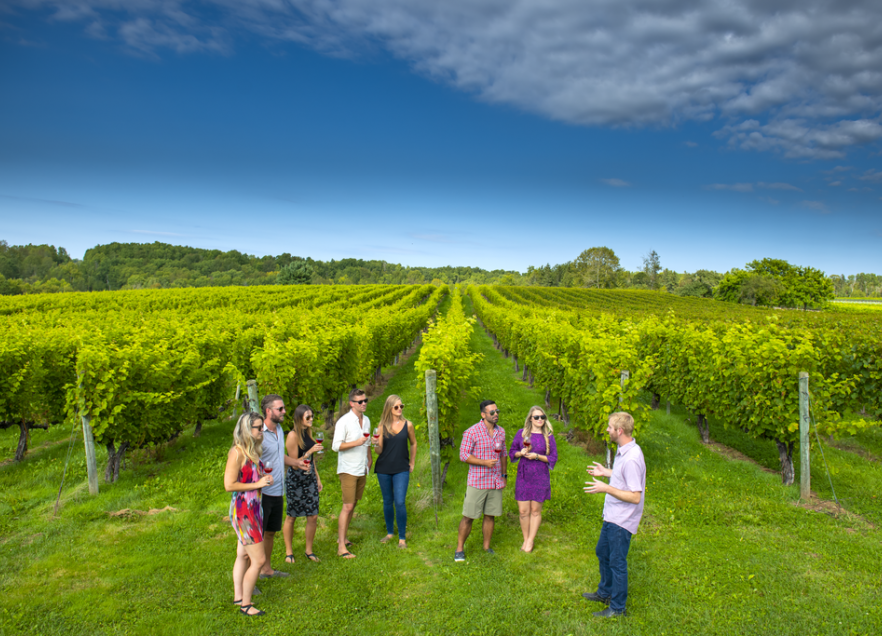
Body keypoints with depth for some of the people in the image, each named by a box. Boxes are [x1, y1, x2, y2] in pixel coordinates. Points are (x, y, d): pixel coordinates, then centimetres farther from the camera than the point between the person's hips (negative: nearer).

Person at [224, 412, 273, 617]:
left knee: (244, 555, 19)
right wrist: (257, 484, -18)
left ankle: (238, 596, 32)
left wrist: (265, 478, 3)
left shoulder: (253, 450, 8)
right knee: (258, 559, -4)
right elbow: (229, 485, -21)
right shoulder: (237, 453, -19)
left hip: (254, 508, 9)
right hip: (242, 510, -9)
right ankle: (245, 604, 11)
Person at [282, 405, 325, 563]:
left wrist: (317, 478, 19)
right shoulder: (293, 436, -14)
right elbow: (294, 463, -14)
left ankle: (309, 551, 20)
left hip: (309, 479, 6)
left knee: (313, 516, 4)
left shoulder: (308, 432, 9)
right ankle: (289, 552, 23)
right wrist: (310, 451, -21)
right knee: (291, 517, 7)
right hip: (295, 480, -6)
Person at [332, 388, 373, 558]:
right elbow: (336, 446, -16)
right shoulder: (344, 422, -13)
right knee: (347, 506, -9)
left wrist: (369, 458, 15)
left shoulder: (366, 420, 11)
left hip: (362, 469, 7)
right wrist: (356, 443, -24)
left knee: (353, 504, 13)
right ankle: (341, 547, -5)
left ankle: (343, 537, 26)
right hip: (348, 470, -7)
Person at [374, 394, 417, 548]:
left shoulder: (407, 425, -1)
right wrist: (377, 444, -23)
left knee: (399, 502, -9)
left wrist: (412, 463, 13)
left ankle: (402, 538, 4)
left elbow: (413, 444, 14)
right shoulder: (382, 426, -2)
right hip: (384, 469, 1)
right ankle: (389, 533, 31)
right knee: (387, 502, 13)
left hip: (401, 470, -1)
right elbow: (379, 451, -2)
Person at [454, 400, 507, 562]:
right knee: (468, 517, 0)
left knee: (490, 516, 11)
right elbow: (463, 455, -13)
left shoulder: (501, 432, 8)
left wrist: (504, 475, 15)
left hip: (496, 482, 5)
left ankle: (487, 547, 26)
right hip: (477, 482, -5)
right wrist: (485, 462, -21)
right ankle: (459, 549, 14)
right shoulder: (471, 432, -11)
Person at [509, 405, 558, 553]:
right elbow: (512, 452, 10)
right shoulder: (521, 433, 4)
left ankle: (530, 540, 22)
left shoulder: (549, 436, 1)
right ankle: (525, 539, 23)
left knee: (535, 510, 7)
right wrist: (521, 453, -11)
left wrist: (537, 456, -13)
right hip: (523, 476, 1)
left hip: (540, 478, -1)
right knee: (523, 511, 3)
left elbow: (553, 458, 1)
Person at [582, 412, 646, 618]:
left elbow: (635, 496, -29)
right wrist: (606, 472, 20)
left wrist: (606, 488, -28)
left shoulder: (631, 458, -29)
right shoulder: (623, 451, 3)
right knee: (602, 552, 24)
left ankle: (617, 608, 22)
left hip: (622, 521, -10)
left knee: (617, 562, 5)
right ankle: (605, 593, 44)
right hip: (612, 516, 10)